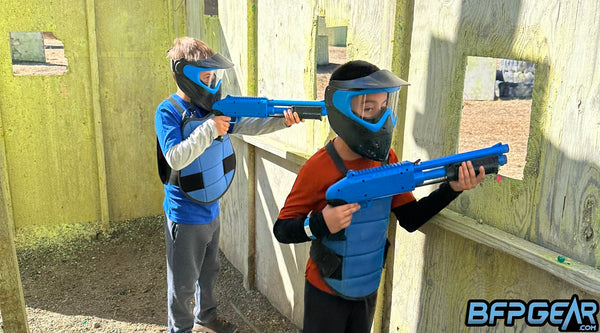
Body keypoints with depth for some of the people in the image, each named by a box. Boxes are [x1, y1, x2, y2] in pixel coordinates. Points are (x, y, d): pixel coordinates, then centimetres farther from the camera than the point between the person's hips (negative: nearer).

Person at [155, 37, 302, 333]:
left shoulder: (211, 106, 3)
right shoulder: (168, 112, -18)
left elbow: (246, 126, -3)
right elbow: (175, 158, -28)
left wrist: (282, 120, -17)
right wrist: (209, 129, -33)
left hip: (210, 209, 7)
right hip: (186, 216, -7)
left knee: (209, 270, 25)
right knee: (184, 281, 11)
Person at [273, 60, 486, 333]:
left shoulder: (387, 159, -7)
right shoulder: (319, 168, -23)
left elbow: (410, 218, -4)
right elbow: (281, 230, -17)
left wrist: (452, 188, -16)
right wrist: (321, 224, -36)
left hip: (369, 289, 5)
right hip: (327, 292, -5)